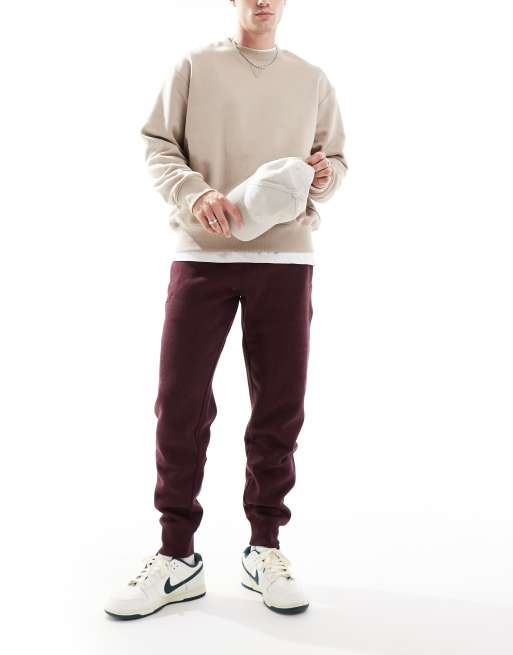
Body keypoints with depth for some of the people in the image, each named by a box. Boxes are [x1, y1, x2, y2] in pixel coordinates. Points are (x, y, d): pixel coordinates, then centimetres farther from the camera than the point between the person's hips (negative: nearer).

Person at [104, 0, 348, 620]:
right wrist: (194, 194, -13)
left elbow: (337, 161, 19)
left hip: (286, 258, 2)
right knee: (179, 404, -3)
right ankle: (177, 556, 10)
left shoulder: (311, 79, 17)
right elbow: (157, 147, 6)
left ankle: (265, 547, 16)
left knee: (279, 408, 1)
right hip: (201, 254, -1)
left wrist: (324, 175, -5)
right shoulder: (195, 65, 12)